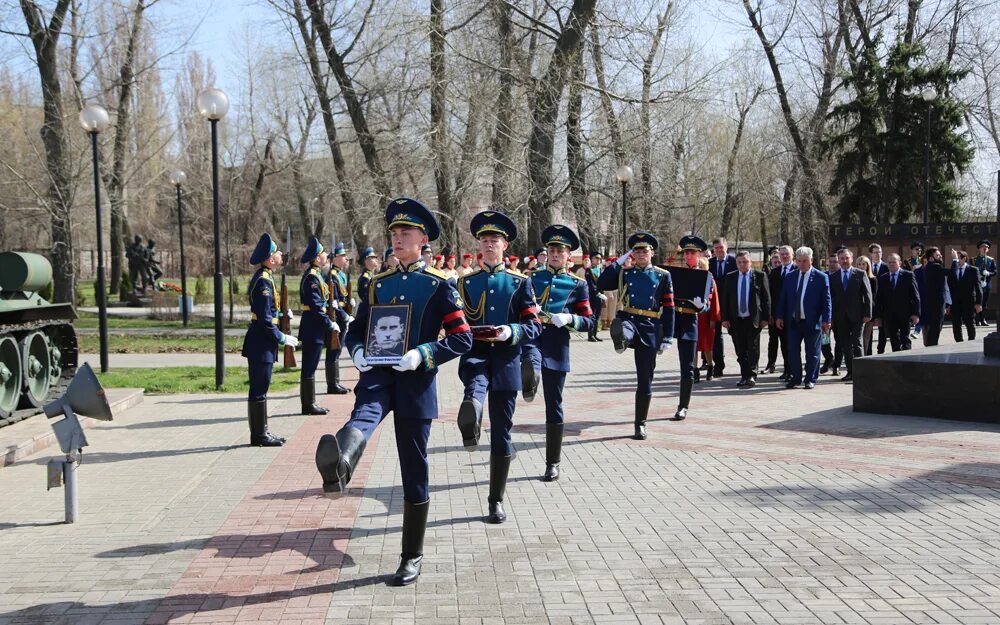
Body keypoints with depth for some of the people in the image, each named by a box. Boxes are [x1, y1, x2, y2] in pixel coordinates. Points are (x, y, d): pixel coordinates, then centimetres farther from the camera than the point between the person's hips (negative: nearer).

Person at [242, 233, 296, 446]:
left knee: (259, 388, 14)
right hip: (262, 344, -10)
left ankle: (260, 432, 21)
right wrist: (282, 339, -13)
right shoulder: (264, 281, -17)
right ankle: (259, 435, 3)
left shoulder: (263, 277, 13)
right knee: (259, 389, -3)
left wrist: (281, 336, 16)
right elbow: (265, 319, -21)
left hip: (260, 342, 10)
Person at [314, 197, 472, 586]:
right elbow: (356, 329, 18)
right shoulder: (378, 283, 13)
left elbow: (462, 338, -3)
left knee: (414, 470, 4)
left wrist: (422, 354, -19)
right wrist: (358, 351, -6)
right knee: (364, 412, -35)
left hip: (416, 382, -2)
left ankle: (412, 557, 17)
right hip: (378, 374, 2)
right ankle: (340, 462, -69)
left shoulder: (439, 285, 1)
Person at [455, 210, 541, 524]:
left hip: (506, 360, 0)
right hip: (474, 354, 0)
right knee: (475, 385, -38)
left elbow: (534, 326, 1)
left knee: (501, 433, 5)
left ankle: (496, 500, 16)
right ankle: (470, 426, -69)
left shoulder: (520, 282, 6)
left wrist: (511, 331, -18)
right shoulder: (465, 282, 11)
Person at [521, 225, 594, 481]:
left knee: (554, 407, 4)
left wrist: (568, 319, -15)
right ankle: (530, 381, -70)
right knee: (530, 357, -39)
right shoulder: (532, 278, 12)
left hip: (556, 347, -1)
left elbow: (588, 322, 5)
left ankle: (553, 464, 14)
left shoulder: (577, 284, 8)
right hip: (530, 336, 1)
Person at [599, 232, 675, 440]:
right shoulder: (624, 273, 9)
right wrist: (619, 262, -3)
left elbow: (669, 308, 4)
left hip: (650, 329, -1)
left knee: (645, 379, 3)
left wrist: (667, 337, -3)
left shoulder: (663, 276, 7)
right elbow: (601, 285, -6)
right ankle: (621, 341, -69)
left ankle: (640, 425, 11)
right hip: (627, 319, 1)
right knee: (620, 328, -40)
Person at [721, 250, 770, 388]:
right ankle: (744, 377, 14)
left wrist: (765, 318, -5)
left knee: (753, 349, -3)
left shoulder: (760, 276, 1)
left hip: (754, 319, -3)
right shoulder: (730, 278, 9)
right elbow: (725, 299, 9)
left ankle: (752, 377, -1)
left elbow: (766, 298, 1)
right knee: (741, 351, 7)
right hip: (736, 320, 3)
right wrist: (725, 318, 1)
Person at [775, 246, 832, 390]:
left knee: (812, 353, 5)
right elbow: (783, 298, 12)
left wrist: (826, 320, -12)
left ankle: (810, 380, 15)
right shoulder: (790, 277, 9)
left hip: (812, 322, -3)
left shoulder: (821, 277, -3)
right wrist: (779, 316, 5)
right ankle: (795, 378, 17)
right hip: (793, 321, 4)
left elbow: (826, 300, -5)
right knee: (792, 351, 5)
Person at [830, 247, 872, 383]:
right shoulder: (833, 277, 9)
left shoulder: (861, 274, 2)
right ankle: (850, 371, 13)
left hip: (857, 315, -3)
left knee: (857, 343, -6)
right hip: (840, 316, 3)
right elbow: (831, 297, 8)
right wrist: (831, 316, 2)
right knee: (845, 345, 6)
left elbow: (867, 294, -1)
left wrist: (867, 314, -8)